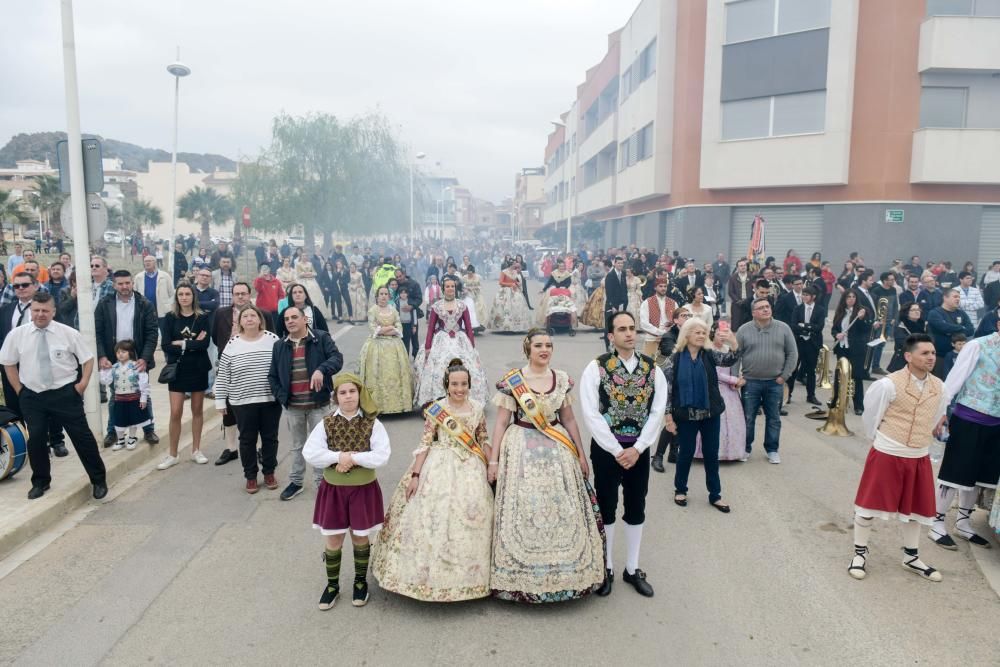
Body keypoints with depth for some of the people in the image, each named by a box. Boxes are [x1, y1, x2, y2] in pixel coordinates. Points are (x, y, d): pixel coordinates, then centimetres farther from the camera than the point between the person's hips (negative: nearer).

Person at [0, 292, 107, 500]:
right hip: (32, 396, 2)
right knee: (36, 439, 4)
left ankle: (99, 480, 14)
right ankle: (40, 482, 26)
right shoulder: (17, 335, -1)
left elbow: (88, 359, 3)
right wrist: (19, 390, 5)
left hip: (65, 393, -2)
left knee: (82, 436, 1)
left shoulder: (69, 333, -6)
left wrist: (83, 383, -7)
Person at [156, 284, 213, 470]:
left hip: (198, 369, 0)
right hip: (177, 369, 0)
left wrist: (182, 344, -14)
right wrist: (193, 344, -15)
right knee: (175, 413, -2)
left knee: (197, 410, 10)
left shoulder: (202, 317, -2)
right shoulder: (170, 318, -1)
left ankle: (196, 450, 22)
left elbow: (205, 344, -14)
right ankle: (172, 455, 10)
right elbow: (166, 346, -11)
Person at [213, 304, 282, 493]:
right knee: (247, 440, 9)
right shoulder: (232, 344, -2)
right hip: (242, 402, 0)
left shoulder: (272, 339, -3)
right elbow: (222, 375, 2)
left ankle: (269, 472, 27)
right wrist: (220, 400, 2)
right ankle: (251, 476, 23)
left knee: (270, 437, 10)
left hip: (271, 399, 0)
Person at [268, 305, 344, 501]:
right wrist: (282, 397, -3)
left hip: (318, 404, -3)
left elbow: (337, 358, -17)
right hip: (292, 406, 3)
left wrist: (321, 369, -35)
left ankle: (322, 482, 20)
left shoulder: (321, 338, -5)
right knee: (297, 446, 17)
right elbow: (272, 376, 9)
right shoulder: (280, 346, 5)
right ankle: (295, 482, 30)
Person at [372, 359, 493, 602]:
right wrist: (415, 475, -9)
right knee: (435, 517, -4)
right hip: (439, 467, -3)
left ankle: (466, 575, 21)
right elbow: (424, 444, -5)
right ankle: (432, 574, 14)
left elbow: (484, 441, 11)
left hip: (470, 469, 3)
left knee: (470, 516, 3)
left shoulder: (477, 408, 3)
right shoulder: (436, 409, -5)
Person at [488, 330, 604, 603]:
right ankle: (523, 575, 16)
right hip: (522, 449, -3)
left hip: (558, 449, 3)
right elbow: (501, 422, -3)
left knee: (561, 511, 7)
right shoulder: (511, 381, -6)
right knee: (523, 512, 1)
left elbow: (569, 419, 11)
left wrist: (581, 454, 11)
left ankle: (561, 572, 23)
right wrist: (493, 460, -6)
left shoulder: (562, 379, 4)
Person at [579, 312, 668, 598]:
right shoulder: (596, 368, -10)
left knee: (636, 509, 13)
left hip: (639, 449, 3)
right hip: (606, 448, -3)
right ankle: (606, 568, 24)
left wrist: (636, 448, -13)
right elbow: (591, 414, -15)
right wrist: (617, 450, -16)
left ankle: (633, 569, 28)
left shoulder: (652, 369, 0)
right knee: (606, 509, 8)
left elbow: (657, 412, -4)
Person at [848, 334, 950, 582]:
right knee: (870, 504, 3)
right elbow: (871, 415, -5)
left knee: (915, 507, 16)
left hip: (919, 457, 5)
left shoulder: (940, 388, -1)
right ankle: (860, 553, 20)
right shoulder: (889, 384, -18)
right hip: (886, 455, -5)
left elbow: (934, 420, 16)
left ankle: (911, 558, 34)